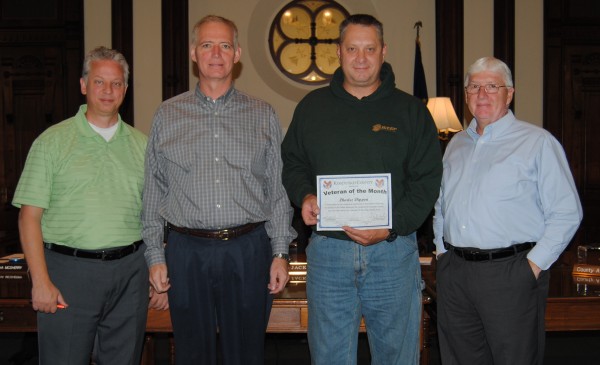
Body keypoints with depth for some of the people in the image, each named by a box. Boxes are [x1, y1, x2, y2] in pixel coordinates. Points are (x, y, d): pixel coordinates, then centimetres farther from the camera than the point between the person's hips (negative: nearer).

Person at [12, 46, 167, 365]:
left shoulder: (140, 144, 10)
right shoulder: (53, 141, 0)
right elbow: (30, 216, -4)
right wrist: (41, 281, -11)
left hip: (130, 271, 3)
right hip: (69, 270, -3)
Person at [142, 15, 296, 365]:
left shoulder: (263, 115, 6)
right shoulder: (167, 115, 7)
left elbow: (278, 189, 5)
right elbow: (154, 191, 8)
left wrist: (281, 252, 0)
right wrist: (155, 255, 4)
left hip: (248, 251, 0)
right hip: (187, 251, 1)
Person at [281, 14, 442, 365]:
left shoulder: (411, 110, 3)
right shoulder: (312, 106, 9)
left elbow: (428, 181, -1)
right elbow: (292, 163, 16)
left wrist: (391, 228, -14)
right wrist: (304, 195, -6)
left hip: (393, 249, -1)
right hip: (327, 251, 1)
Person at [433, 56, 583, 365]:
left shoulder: (538, 143, -4)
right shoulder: (456, 145, 15)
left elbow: (566, 213, -7)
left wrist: (535, 264, -12)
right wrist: (441, 250, 13)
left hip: (510, 274, -5)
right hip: (453, 272, 6)